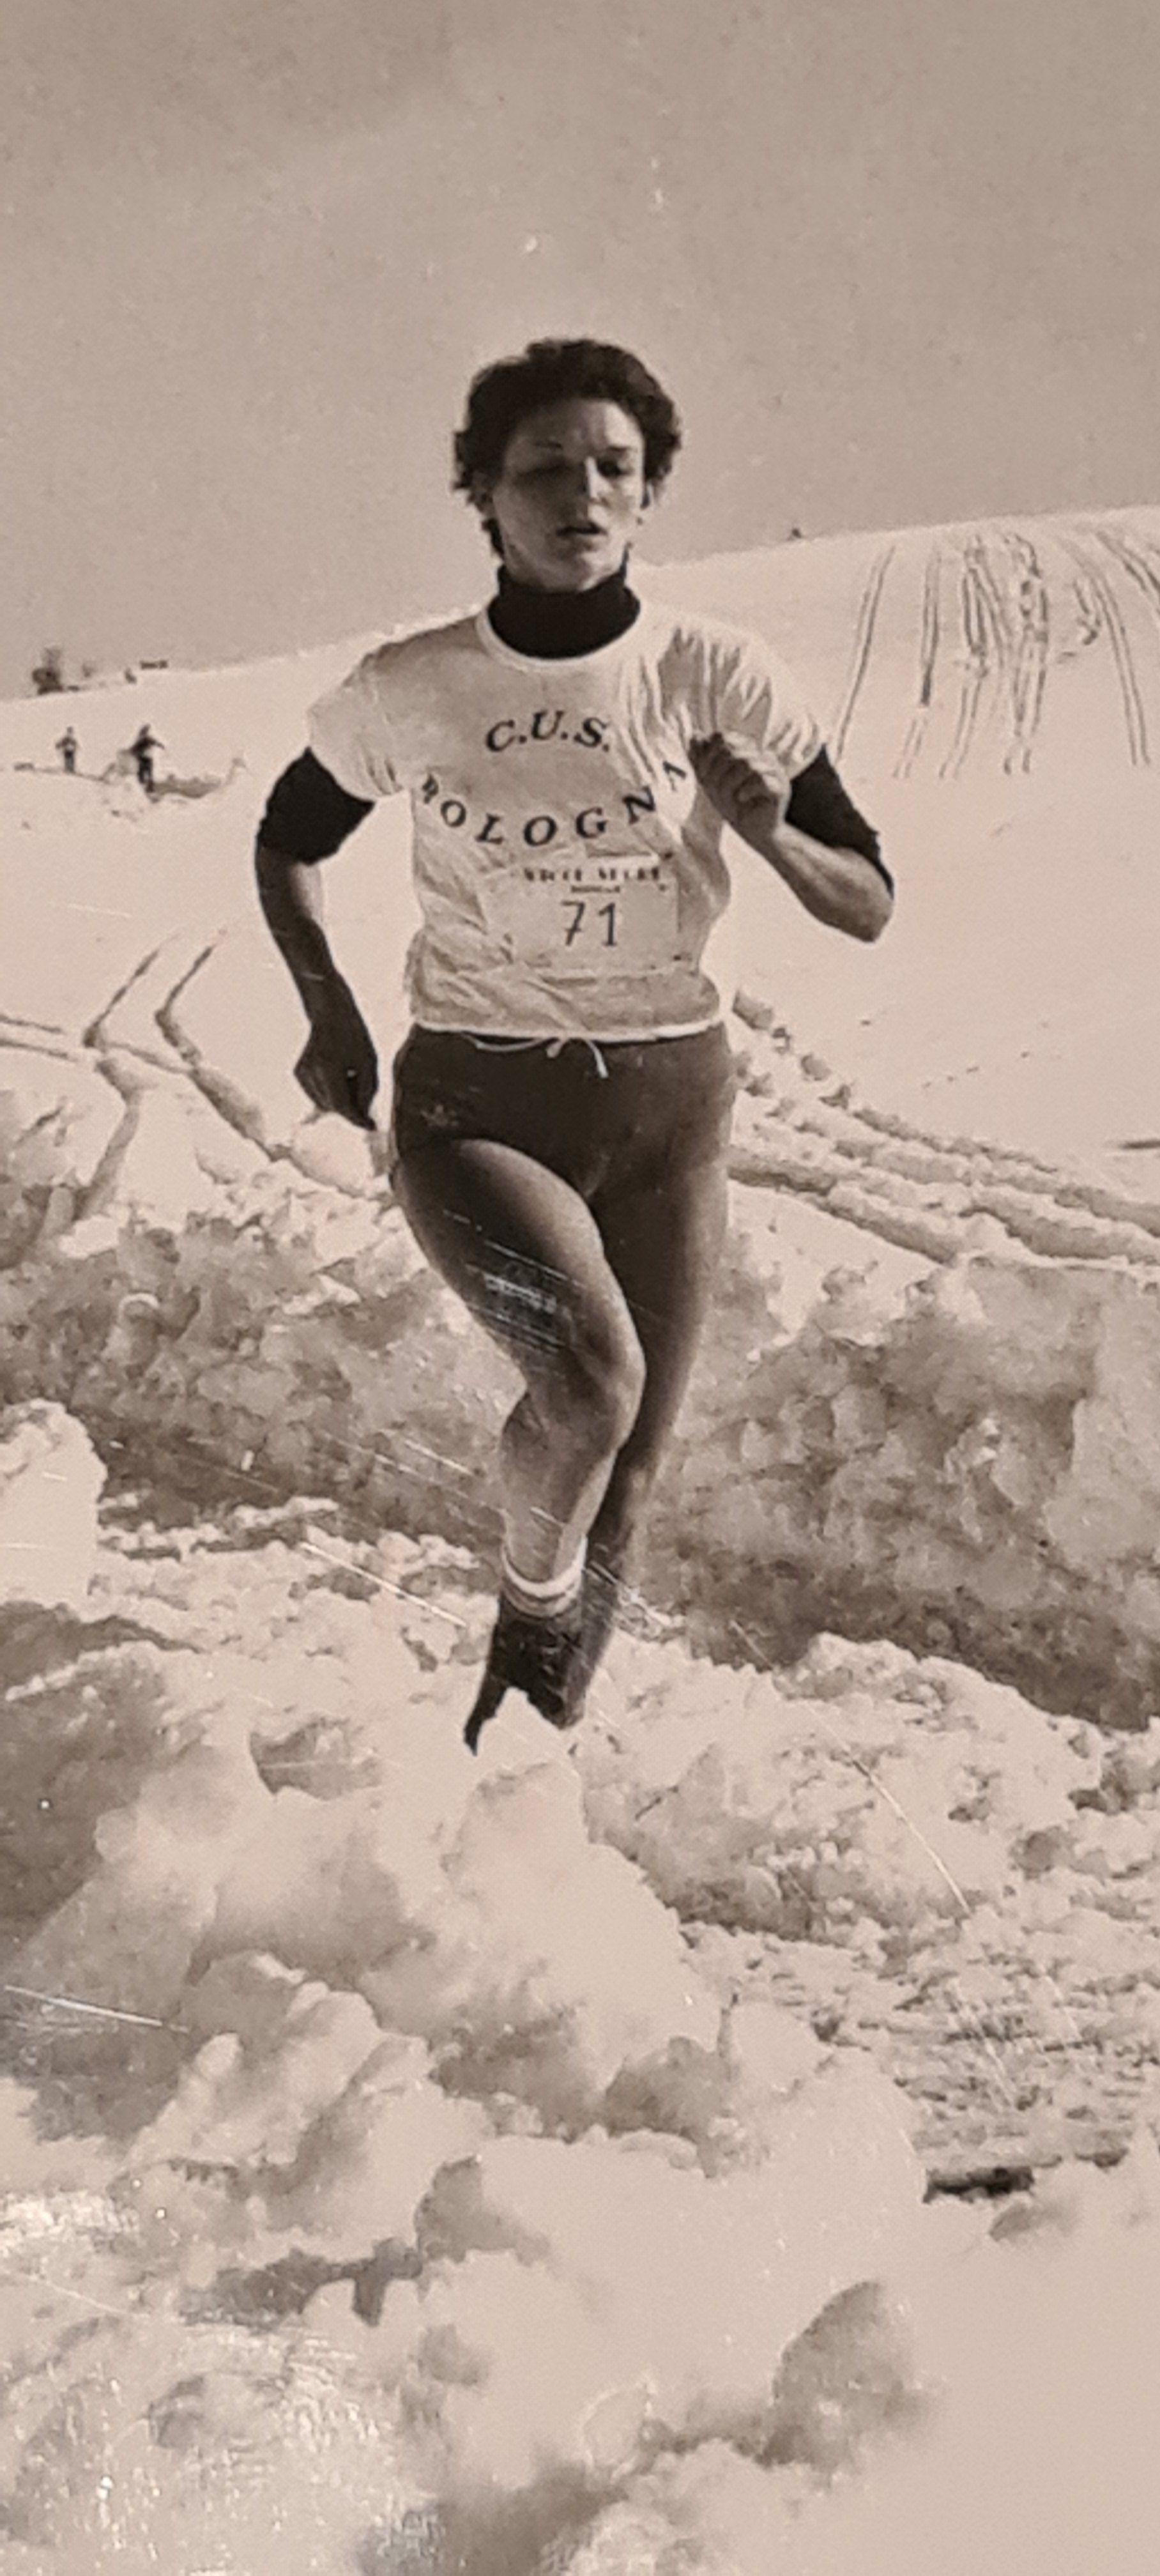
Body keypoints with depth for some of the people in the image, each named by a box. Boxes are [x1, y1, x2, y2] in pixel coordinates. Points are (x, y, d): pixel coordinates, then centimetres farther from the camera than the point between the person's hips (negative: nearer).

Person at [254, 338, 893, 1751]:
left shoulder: (717, 675, -7)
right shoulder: (408, 690, -6)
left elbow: (867, 905, -3)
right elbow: (286, 840, 12)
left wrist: (767, 836, -24)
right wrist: (328, 1010, -3)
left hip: (668, 1104, 2)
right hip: (472, 1106, -2)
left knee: (626, 1473, 8)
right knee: (592, 1372, -29)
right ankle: (534, 1604, 3)